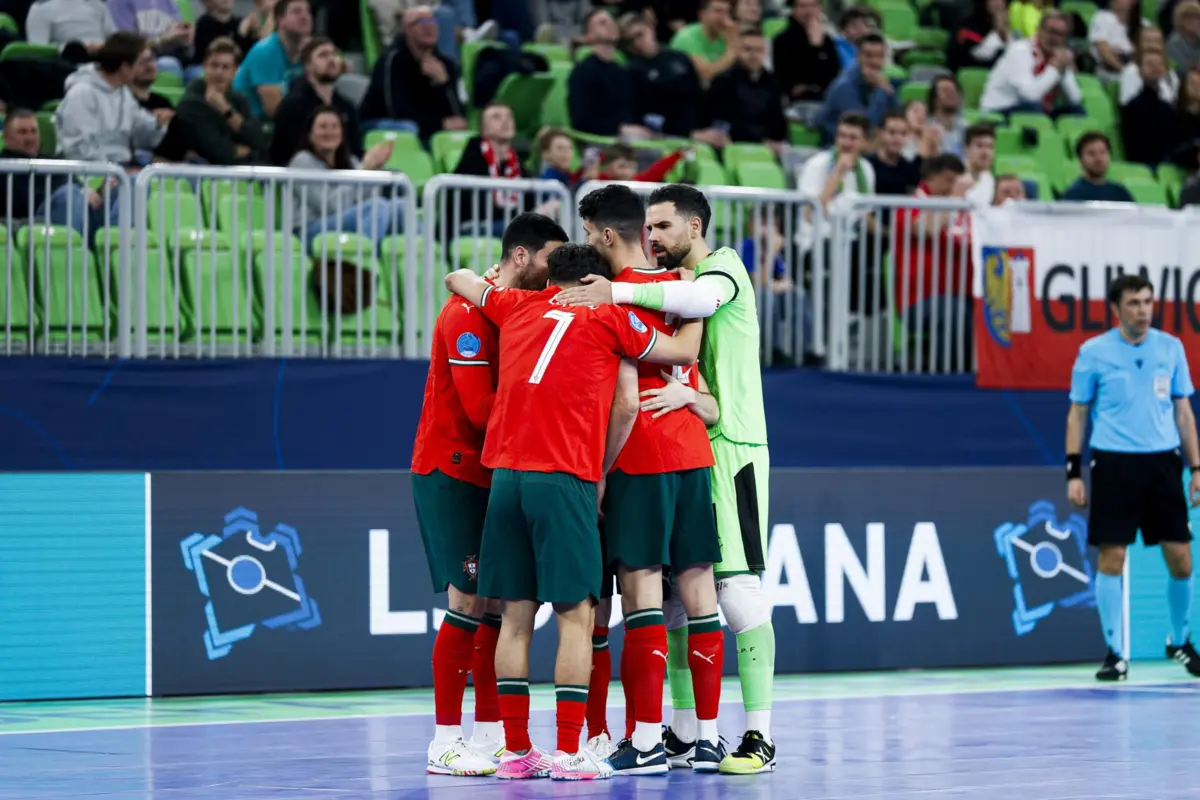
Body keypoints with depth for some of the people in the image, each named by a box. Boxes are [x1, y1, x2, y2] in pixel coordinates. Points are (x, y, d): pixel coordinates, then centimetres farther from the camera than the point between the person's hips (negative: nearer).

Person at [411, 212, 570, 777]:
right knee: (470, 601, -10)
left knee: (499, 602, 6)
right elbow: (480, 408, -21)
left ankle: (489, 736, 11)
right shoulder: (471, 312, -15)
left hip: (492, 475, 8)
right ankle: (445, 744, -6)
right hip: (451, 472, -8)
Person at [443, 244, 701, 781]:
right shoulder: (609, 319, 5)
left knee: (516, 617, 7)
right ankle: (567, 753, -5)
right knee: (576, 617, -1)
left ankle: (515, 751, 8)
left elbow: (457, 279, 32)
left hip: (505, 474, 5)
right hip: (564, 479, -5)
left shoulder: (516, 307, 15)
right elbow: (685, 352, 14)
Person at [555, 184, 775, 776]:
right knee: (674, 593, 7)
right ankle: (683, 733, 15)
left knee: (738, 589, -12)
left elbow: (702, 298, -27)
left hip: (730, 447, -8)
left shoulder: (724, 266, -4)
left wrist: (618, 293, -29)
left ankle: (759, 736, -9)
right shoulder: (671, 283, 21)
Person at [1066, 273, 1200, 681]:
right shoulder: (1093, 352, -1)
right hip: (1113, 464, -2)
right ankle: (1116, 653, 5)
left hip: (1162, 462, 2)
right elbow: (1077, 414, 4)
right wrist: (1073, 472, -2)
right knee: (1111, 559, -5)